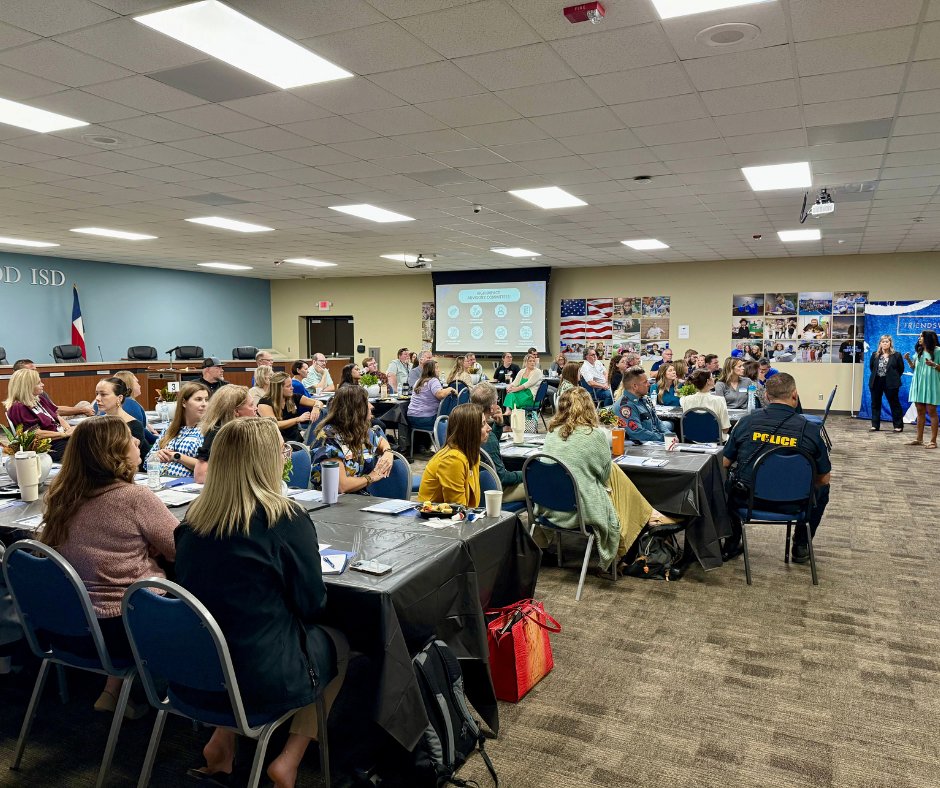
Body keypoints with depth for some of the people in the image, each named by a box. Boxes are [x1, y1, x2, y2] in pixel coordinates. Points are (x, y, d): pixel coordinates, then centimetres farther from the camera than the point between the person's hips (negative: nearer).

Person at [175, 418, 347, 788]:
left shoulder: (194, 515, -4)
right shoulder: (287, 519, -20)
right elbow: (312, 605, -9)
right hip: (261, 678, -5)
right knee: (338, 645, 22)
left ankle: (221, 743, 20)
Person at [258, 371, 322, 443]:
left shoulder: (293, 398, 7)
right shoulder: (265, 402, -7)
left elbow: (317, 402, 11)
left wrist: (316, 408, -13)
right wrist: (298, 419, -25)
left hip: (296, 439, 5)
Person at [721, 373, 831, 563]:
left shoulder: (746, 421, -8)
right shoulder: (811, 430, -11)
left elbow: (725, 463, 2)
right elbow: (823, 479, -1)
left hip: (746, 500, 0)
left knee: (726, 480, 34)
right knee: (822, 489, 30)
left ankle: (731, 545, 33)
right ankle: (801, 545, 34)